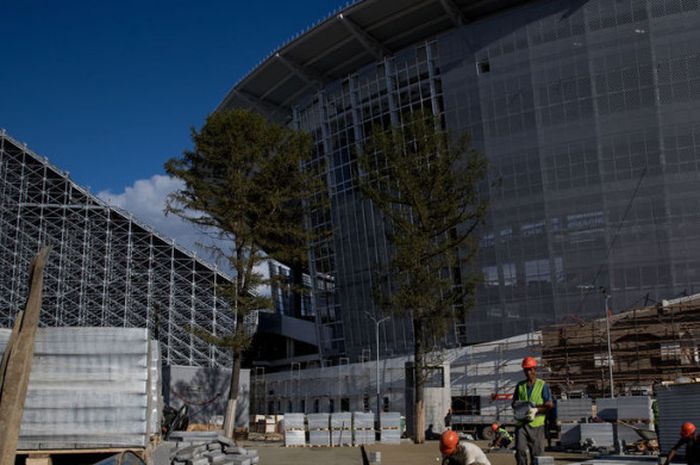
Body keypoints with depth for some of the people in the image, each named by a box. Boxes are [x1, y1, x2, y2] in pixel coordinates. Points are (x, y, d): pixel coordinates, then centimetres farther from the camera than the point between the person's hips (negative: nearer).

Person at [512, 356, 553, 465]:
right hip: (521, 423, 3)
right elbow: (514, 403, 19)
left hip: (536, 424, -3)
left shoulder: (542, 385, 3)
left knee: (537, 452, 0)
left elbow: (549, 405, -3)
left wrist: (536, 410, -15)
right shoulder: (520, 386, 14)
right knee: (520, 450, -8)